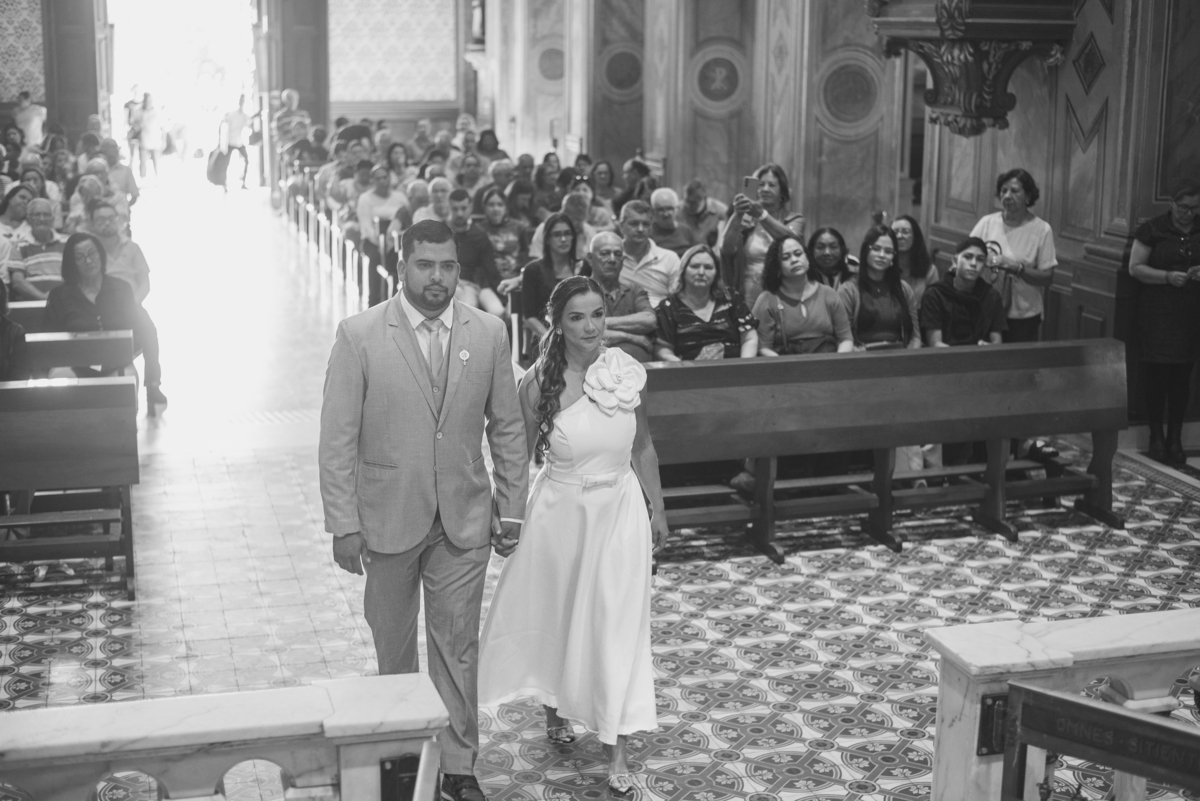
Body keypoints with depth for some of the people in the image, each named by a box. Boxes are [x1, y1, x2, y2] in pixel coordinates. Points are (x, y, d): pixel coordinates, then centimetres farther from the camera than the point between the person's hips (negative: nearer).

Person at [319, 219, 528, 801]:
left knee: (458, 648, 7)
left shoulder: (489, 334, -1)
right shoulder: (359, 335, -9)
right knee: (393, 644, 14)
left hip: (464, 521, 1)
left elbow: (507, 429, 5)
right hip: (387, 519, -1)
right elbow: (338, 438, -8)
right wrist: (344, 524, -11)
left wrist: (511, 508, 4)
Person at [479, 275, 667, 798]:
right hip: (561, 513, -1)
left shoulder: (627, 372, -5)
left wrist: (658, 510, 10)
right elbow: (520, 456, -5)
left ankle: (616, 752, 11)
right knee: (556, 618, 16)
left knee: (618, 627, 3)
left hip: (621, 511, 2)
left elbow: (642, 447, 6)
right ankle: (555, 710, 44)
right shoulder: (539, 383, -13)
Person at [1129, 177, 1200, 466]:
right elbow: (1135, 268, -5)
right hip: (1157, 313, -3)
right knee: (1156, 371, -2)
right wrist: (1168, 276, -18)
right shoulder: (1153, 230, -3)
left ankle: (1175, 438, 11)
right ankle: (1156, 436, 10)